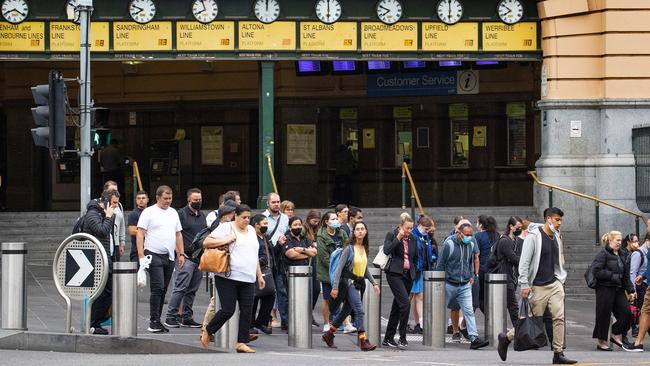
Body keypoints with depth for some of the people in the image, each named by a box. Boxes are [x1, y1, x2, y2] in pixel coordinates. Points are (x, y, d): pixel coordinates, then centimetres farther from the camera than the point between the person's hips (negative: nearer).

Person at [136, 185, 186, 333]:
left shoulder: (173, 213, 15)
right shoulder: (148, 212, -4)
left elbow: (178, 234, 21)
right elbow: (140, 234, -8)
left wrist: (181, 254, 13)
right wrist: (141, 256, -16)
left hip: (169, 256, 6)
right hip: (154, 255, -6)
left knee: (163, 290, 7)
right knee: (157, 288, -13)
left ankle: (156, 321, 13)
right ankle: (154, 322, -12)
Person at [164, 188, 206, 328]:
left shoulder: (202, 216, 18)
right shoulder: (181, 214, -5)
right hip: (187, 257, -7)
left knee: (192, 290, 9)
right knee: (181, 288, -10)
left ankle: (187, 317, 14)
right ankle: (171, 317, -7)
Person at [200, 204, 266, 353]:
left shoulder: (251, 230, 18)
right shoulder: (226, 227, -1)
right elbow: (206, 242, -6)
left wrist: (260, 275, 21)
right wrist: (226, 240, -15)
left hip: (248, 279, 6)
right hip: (228, 278, -6)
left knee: (247, 310, -1)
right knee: (228, 310, -8)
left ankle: (241, 343, 3)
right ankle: (207, 332, 13)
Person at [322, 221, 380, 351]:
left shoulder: (364, 248, 8)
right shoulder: (349, 248, -13)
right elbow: (339, 267, -14)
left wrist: (374, 283, 15)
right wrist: (335, 287, -18)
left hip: (359, 283, 8)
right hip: (349, 282, -8)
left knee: (345, 311, 15)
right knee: (359, 311, -15)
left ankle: (329, 334, 30)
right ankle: (363, 342, -16)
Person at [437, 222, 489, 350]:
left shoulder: (471, 244, 5)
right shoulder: (449, 244, -11)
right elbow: (441, 264, -6)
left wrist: (472, 276, 12)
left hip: (465, 285, 3)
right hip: (449, 285, -3)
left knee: (469, 312, -7)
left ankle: (474, 339, -14)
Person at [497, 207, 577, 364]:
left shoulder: (556, 237, 11)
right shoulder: (533, 236, -12)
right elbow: (524, 262, -14)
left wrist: (561, 280, 15)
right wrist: (524, 285, -18)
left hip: (555, 284, 6)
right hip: (538, 287, -6)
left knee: (559, 317, -4)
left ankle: (558, 353, -1)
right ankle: (506, 338, 18)